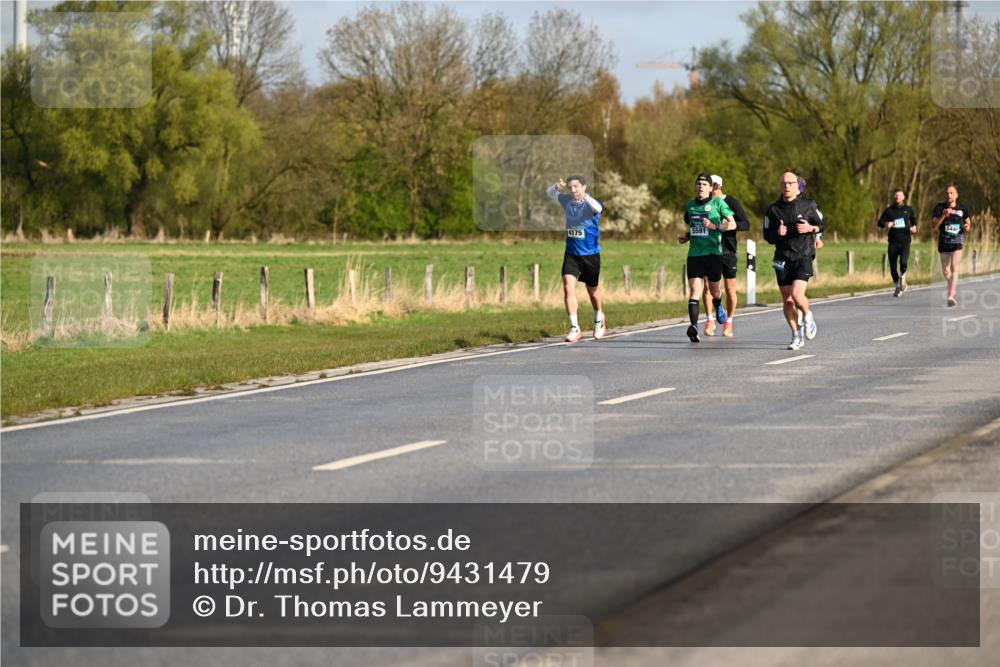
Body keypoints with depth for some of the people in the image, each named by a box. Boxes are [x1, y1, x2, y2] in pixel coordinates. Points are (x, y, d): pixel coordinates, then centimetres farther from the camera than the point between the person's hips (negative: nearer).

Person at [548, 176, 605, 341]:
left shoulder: (590, 204, -14)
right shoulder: (567, 201, 1)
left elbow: (598, 208, -37)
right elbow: (550, 193, 13)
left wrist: (584, 196, -53)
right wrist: (556, 186, -12)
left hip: (590, 254, -3)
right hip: (571, 254, 3)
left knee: (592, 290, 15)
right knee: (568, 287, -15)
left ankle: (599, 319, 44)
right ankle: (574, 328, -14)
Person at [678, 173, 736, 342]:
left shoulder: (718, 203, -2)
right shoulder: (690, 205, 12)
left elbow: (732, 224, -2)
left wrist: (714, 226, -16)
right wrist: (686, 237, 9)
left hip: (713, 252, -2)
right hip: (694, 254, 2)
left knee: (715, 291, 11)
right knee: (694, 289, -13)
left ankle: (718, 307, 48)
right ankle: (694, 326, -23)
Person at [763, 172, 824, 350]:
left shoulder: (808, 205, 2)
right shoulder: (773, 209, 5)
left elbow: (821, 225, 12)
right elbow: (767, 236, 7)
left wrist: (810, 228, -9)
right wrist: (778, 233, -15)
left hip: (804, 257, -3)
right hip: (783, 259, 3)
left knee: (797, 294, -19)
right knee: (787, 300, 3)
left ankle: (807, 316, 13)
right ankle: (797, 336, 16)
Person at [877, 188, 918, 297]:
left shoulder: (908, 210, 8)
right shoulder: (889, 210, 6)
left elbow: (914, 221, 21)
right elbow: (880, 222, 8)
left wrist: (914, 227, -1)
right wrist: (886, 224, -14)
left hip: (905, 242, -2)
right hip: (893, 242, 2)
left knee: (903, 262, -24)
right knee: (893, 266, 2)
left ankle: (903, 278, 7)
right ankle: (898, 287, 22)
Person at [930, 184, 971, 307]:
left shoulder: (962, 208, 2)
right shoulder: (940, 207, -3)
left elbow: (968, 221, 18)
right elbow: (934, 225, -9)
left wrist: (968, 226, -5)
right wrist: (944, 215, -23)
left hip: (957, 241, -2)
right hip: (944, 242, 2)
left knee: (954, 268, -17)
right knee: (945, 271, 11)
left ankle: (951, 297, -21)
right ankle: (953, 285, 44)